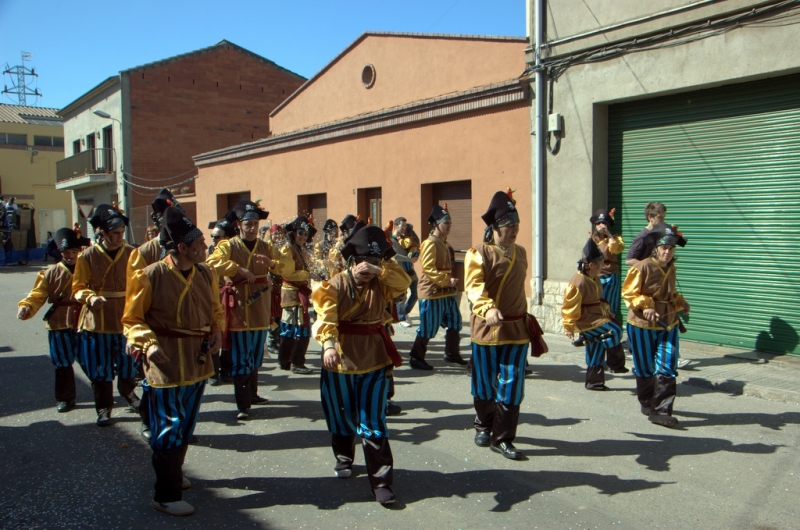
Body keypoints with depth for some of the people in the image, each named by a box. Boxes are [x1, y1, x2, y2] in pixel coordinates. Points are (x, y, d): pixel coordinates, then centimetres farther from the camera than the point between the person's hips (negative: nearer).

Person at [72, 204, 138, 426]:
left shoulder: (132, 253, -1)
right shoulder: (87, 256, -5)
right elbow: (78, 287, 0)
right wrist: (90, 298, -22)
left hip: (126, 319, 1)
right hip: (98, 321, -1)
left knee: (128, 362, 14)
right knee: (101, 368, 7)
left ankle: (128, 393, 41)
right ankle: (104, 407, 24)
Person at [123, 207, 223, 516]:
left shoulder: (206, 274, 1)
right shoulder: (150, 276, -16)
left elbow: (216, 310, 16)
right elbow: (132, 319, -7)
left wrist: (217, 332, -2)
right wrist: (148, 343, -24)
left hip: (198, 362, 7)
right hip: (166, 364, -6)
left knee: (187, 426, 20)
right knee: (170, 429, 0)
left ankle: (172, 474, 42)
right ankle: (166, 496, 14)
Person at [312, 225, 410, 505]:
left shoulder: (381, 284, 2)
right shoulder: (336, 284, -8)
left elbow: (404, 281, -17)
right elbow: (326, 317, -22)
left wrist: (379, 269, -29)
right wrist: (328, 344, -38)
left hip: (374, 360, 0)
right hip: (340, 359, 0)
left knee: (373, 423, -2)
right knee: (341, 416, 18)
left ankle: (381, 482, 4)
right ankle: (344, 456, 46)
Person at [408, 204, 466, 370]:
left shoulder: (444, 243, 15)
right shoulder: (430, 243, -14)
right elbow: (428, 268, -22)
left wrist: (451, 280, 10)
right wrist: (447, 280, -25)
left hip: (447, 292, 9)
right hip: (432, 293, -9)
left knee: (455, 322, 15)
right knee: (428, 329, -3)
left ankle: (452, 353, 30)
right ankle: (416, 358, 10)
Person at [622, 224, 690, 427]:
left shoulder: (671, 269, 7)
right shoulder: (643, 267, -14)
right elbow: (629, 293, -13)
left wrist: (680, 303, 3)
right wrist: (645, 306, -26)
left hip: (668, 324, 5)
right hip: (642, 325, -5)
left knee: (667, 368, -3)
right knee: (645, 368, 7)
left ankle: (661, 410, 1)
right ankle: (647, 403, 28)